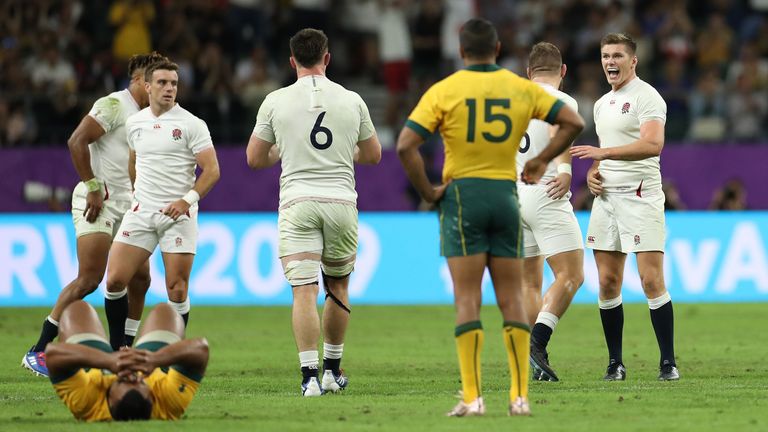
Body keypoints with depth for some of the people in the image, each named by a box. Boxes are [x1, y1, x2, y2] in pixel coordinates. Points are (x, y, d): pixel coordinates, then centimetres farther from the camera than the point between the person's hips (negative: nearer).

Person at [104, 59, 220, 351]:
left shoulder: (191, 124, -5)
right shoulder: (134, 123, 10)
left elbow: (212, 170, -8)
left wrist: (187, 200, -20)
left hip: (179, 214, -4)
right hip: (141, 212, 4)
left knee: (177, 291, -6)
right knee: (115, 281, -5)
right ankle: (115, 350, 10)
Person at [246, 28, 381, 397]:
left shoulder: (276, 101, 0)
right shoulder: (352, 101, 4)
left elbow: (254, 159, 7)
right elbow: (373, 155, 16)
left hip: (297, 203, -2)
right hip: (342, 201, 2)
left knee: (304, 291, -7)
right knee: (338, 287, 18)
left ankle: (310, 376, -18)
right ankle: (332, 371, 25)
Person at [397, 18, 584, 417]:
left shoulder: (443, 91, -4)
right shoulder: (521, 88, 4)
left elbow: (406, 146, -13)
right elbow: (574, 122, 5)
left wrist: (427, 192, -4)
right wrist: (541, 160, 10)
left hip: (462, 194, -2)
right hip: (506, 196, 2)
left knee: (468, 300, -3)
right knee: (512, 300, 6)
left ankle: (472, 397, -9)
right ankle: (520, 396, 0)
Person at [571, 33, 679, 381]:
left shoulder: (646, 97, -7)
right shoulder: (602, 104, 19)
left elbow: (653, 144, -22)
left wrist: (601, 153, -26)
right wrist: (592, 172, 10)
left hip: (640, 195, -7)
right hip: (607, 196, 7)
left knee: (652, 281, -10)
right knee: (607, 283, 3)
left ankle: (668, 362, -6)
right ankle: (615, 362, 9)